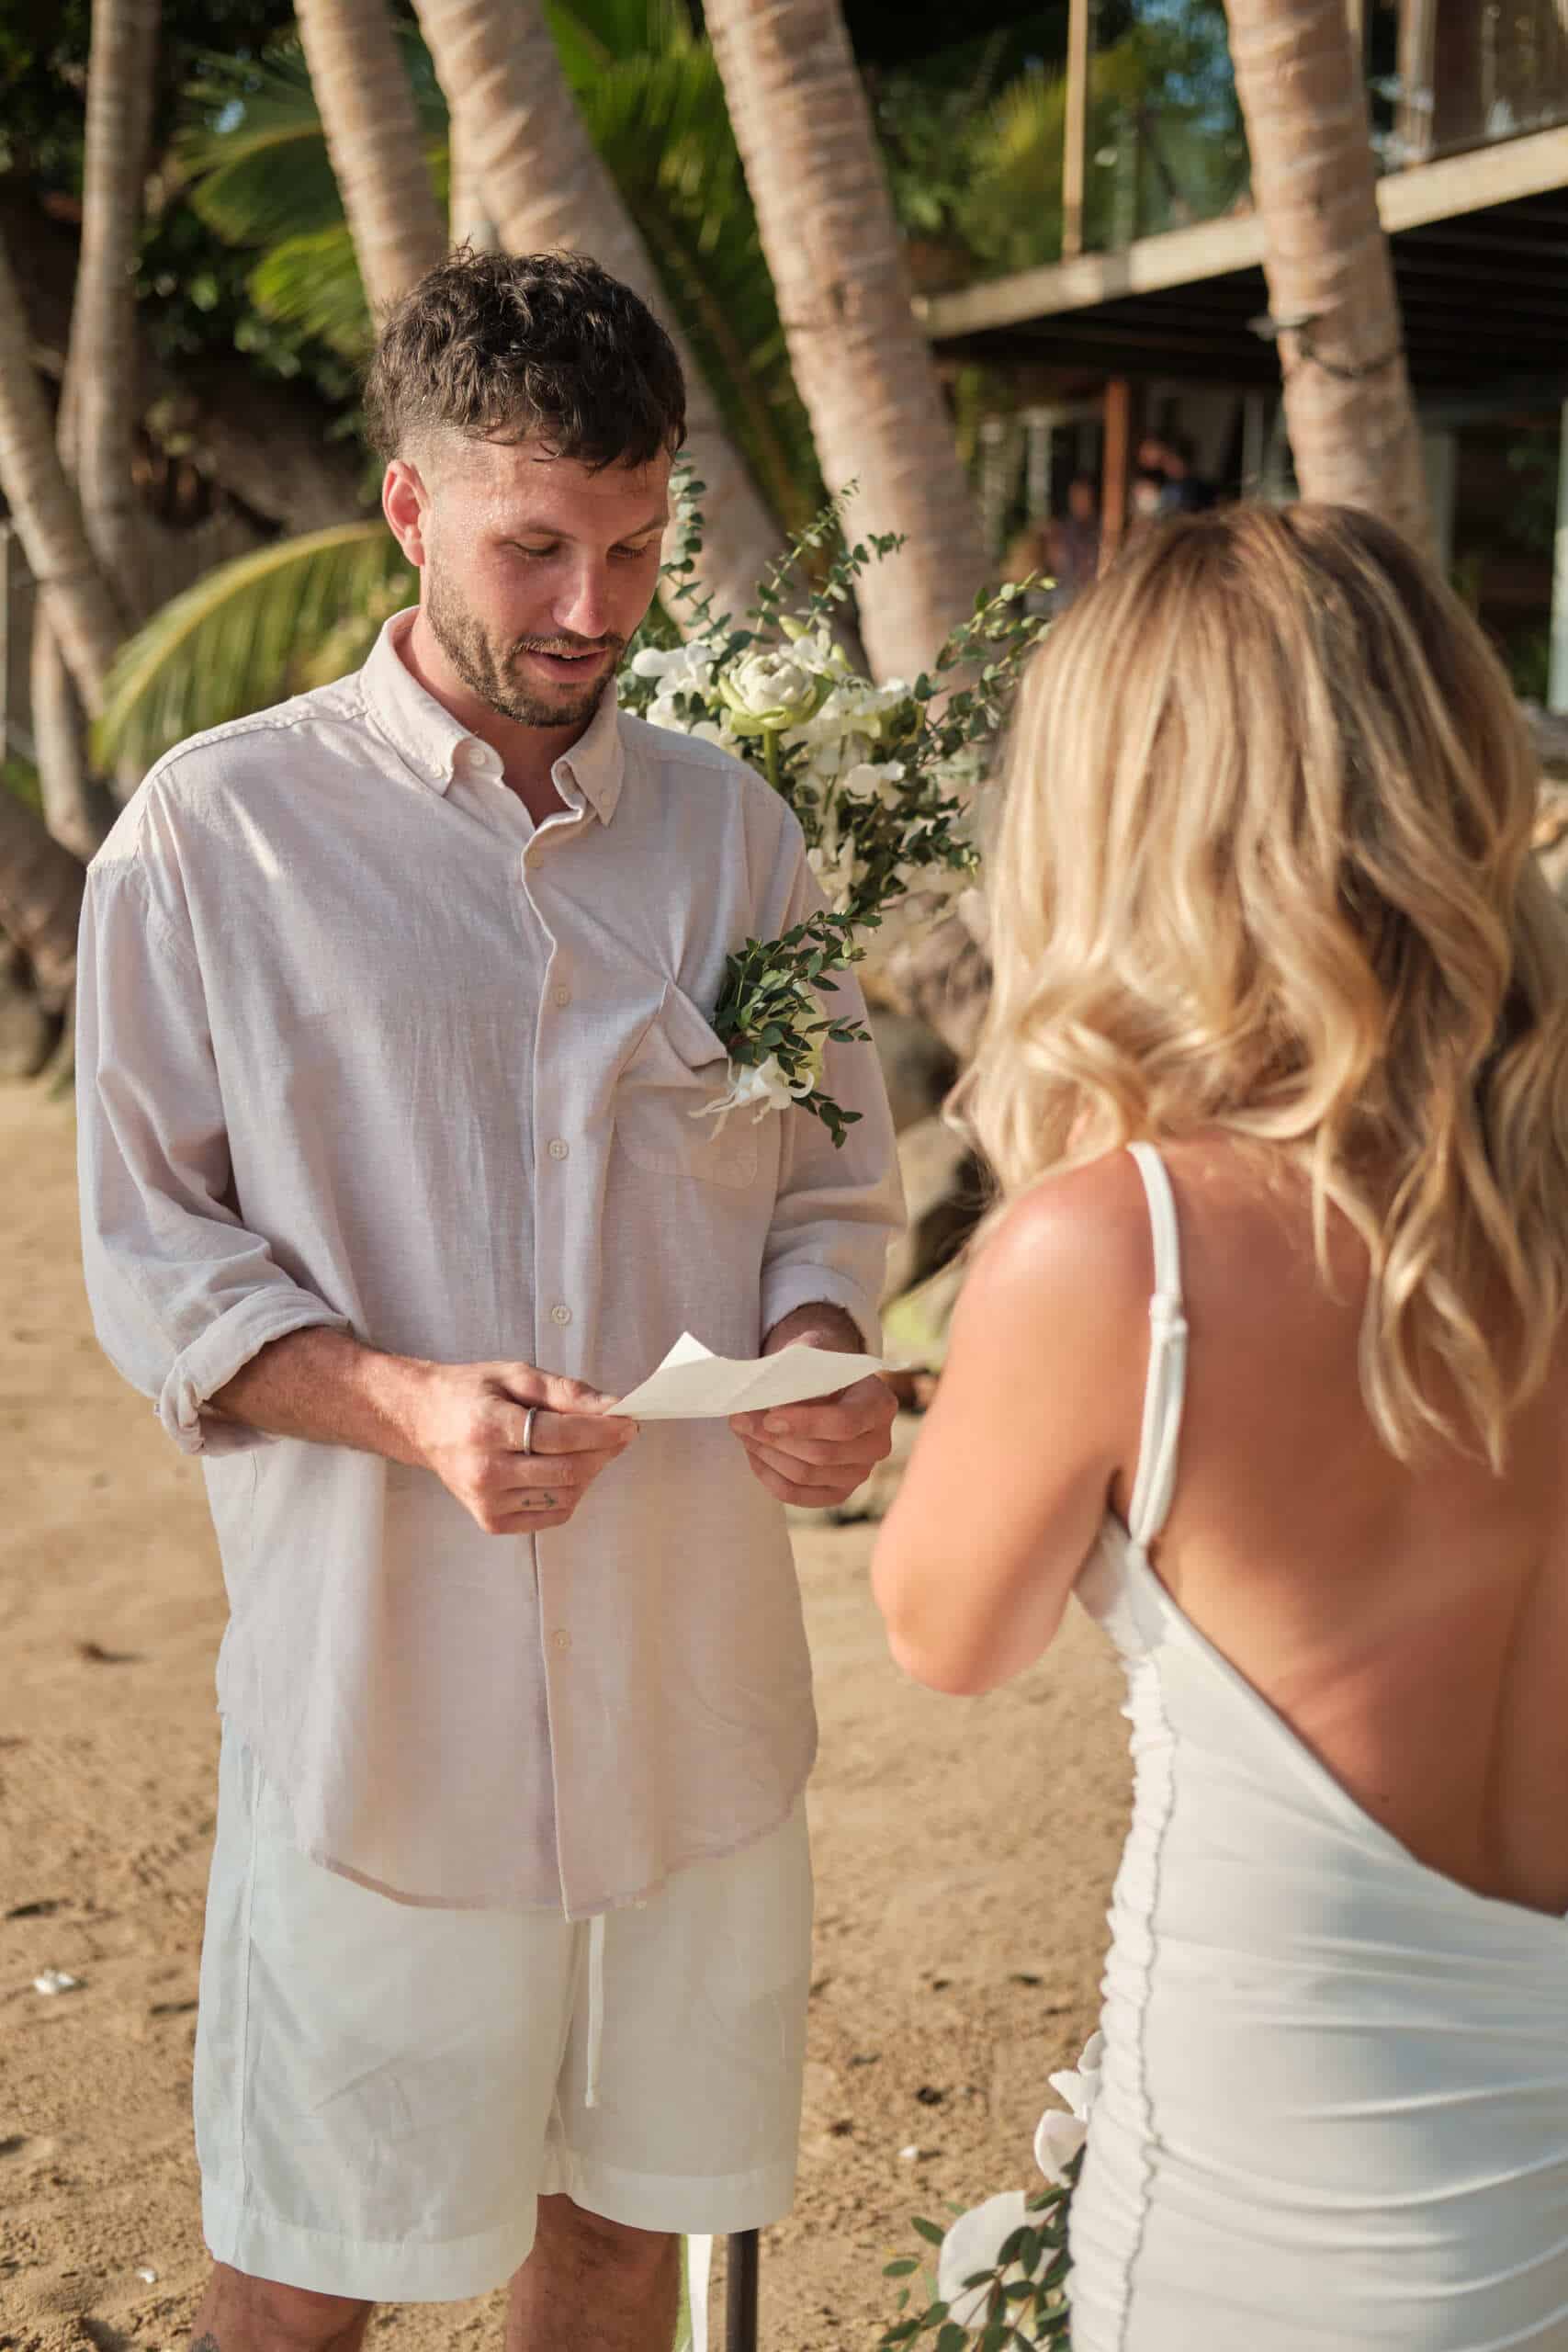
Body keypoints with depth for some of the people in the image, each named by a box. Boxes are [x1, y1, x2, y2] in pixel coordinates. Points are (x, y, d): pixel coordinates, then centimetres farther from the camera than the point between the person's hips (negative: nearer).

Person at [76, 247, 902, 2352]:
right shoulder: (215, 834, -6)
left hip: (693, 1681, 4)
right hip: (379, 1684, -3)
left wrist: (822, 1360, -11)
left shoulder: (734, 831, 5)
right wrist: (403, 1404, -22)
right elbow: (154, 1261, -4)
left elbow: (833, 1180, 11)